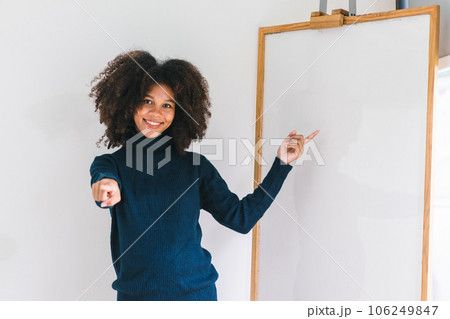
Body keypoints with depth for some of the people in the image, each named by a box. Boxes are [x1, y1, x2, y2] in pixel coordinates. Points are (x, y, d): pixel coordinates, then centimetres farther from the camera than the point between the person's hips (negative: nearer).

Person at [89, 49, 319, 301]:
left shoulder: (195, 165, 0)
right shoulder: (111, 163, -1)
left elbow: (241, 218, -3)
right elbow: (104, 181, -25)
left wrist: (282, 163, -6)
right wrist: (107, 185, -49)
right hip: (135, 294, 0)